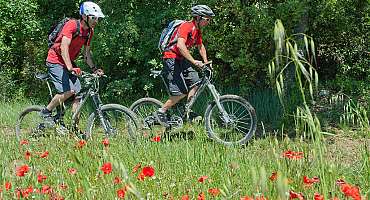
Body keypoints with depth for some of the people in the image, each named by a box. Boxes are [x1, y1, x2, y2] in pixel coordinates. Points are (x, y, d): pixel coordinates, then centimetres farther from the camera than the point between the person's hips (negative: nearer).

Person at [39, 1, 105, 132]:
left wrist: (94, 69, -3)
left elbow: (86, 53, 11)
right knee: (68, 91, -22)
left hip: (69, 63, 8)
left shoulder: (90, 31, 4)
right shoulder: (72, 25, -21)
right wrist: (70, 68, -39)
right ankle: (46, 112, -2)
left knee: (78, 94, -3)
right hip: (55, 61, -8)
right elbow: (64, 47, -30)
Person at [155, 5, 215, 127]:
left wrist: (205, 62, 9)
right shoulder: (186, 26, -20)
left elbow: (201, 47, 23)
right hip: (171, 59, -10)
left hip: (181, 60, 10)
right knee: (181, 92, -16)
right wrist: (194, 61, -40)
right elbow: (180, 45, -35)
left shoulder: (197, 31, 10)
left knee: (195, 82, -3)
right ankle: (161, 112, -2)